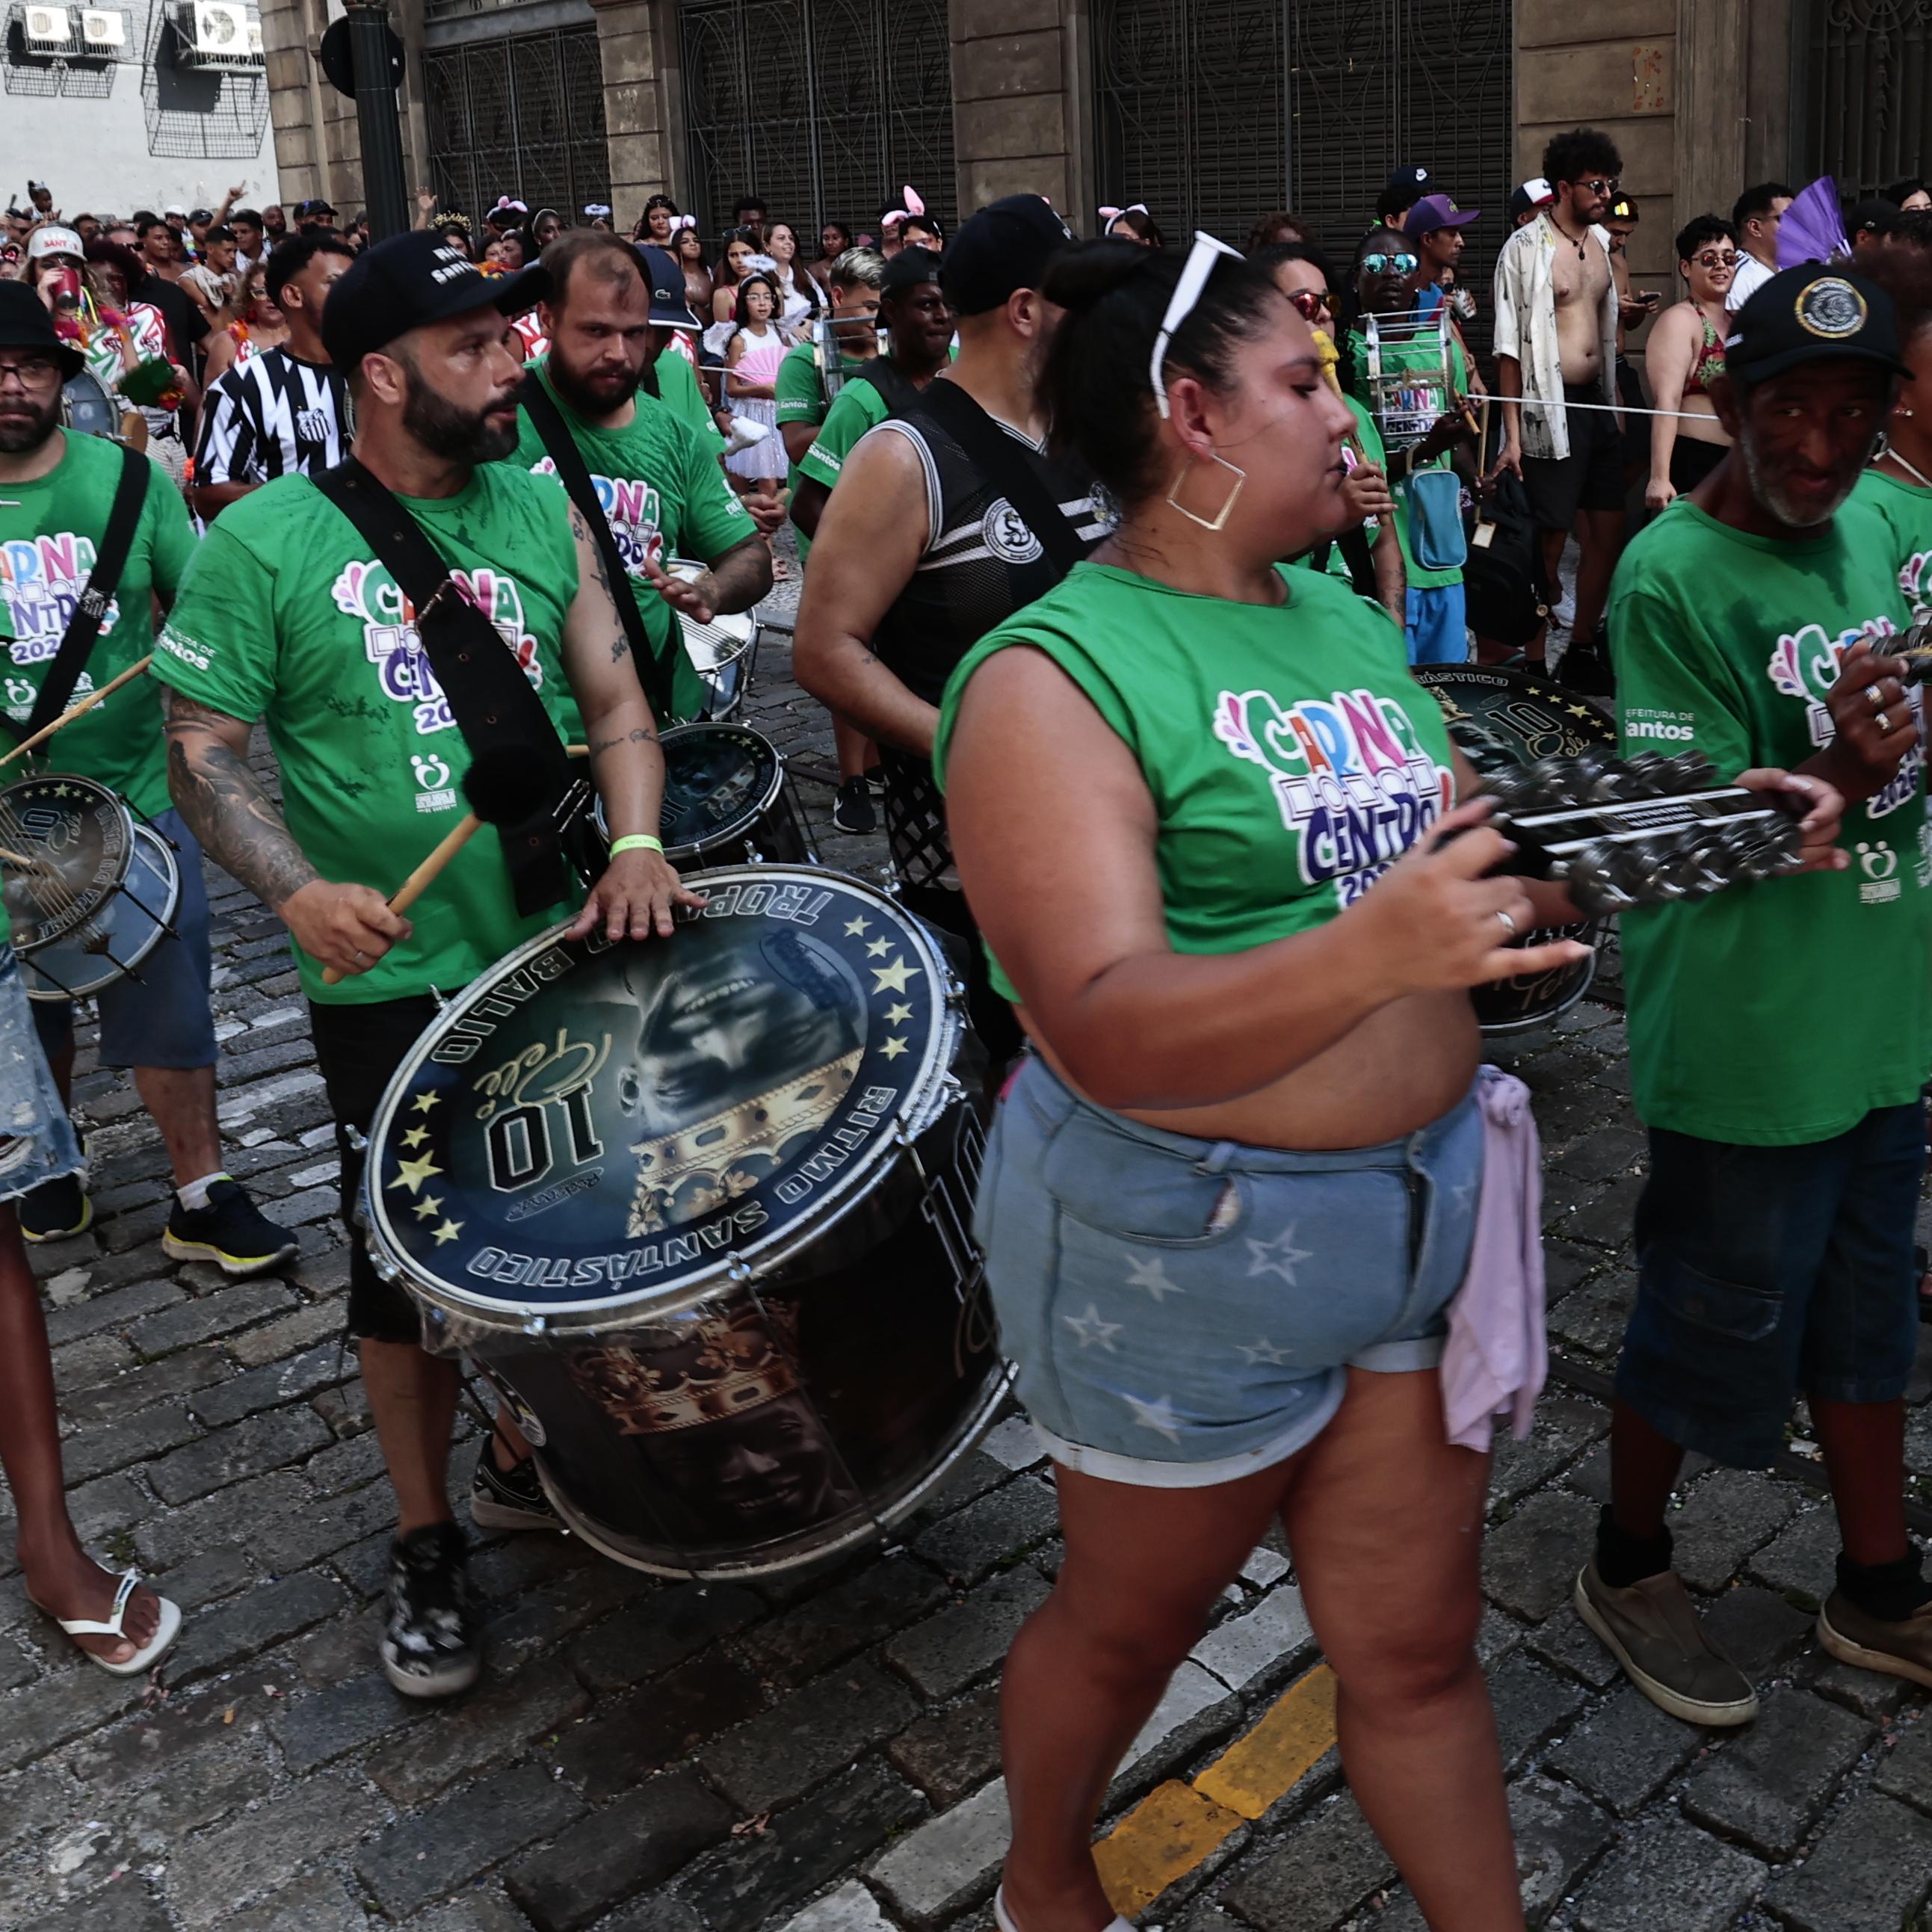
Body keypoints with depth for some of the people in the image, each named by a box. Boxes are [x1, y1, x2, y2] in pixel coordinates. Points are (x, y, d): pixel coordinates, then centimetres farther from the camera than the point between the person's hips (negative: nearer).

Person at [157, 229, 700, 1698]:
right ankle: (428, 1545, 28)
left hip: (570, 949, 4)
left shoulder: (544, 511, 3)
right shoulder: (264, 543, -7)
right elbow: (203, 748, -5)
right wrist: (301, 891, -22)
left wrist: (637, 846, -15)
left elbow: (617, 703, 3)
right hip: (392, 980, -3)